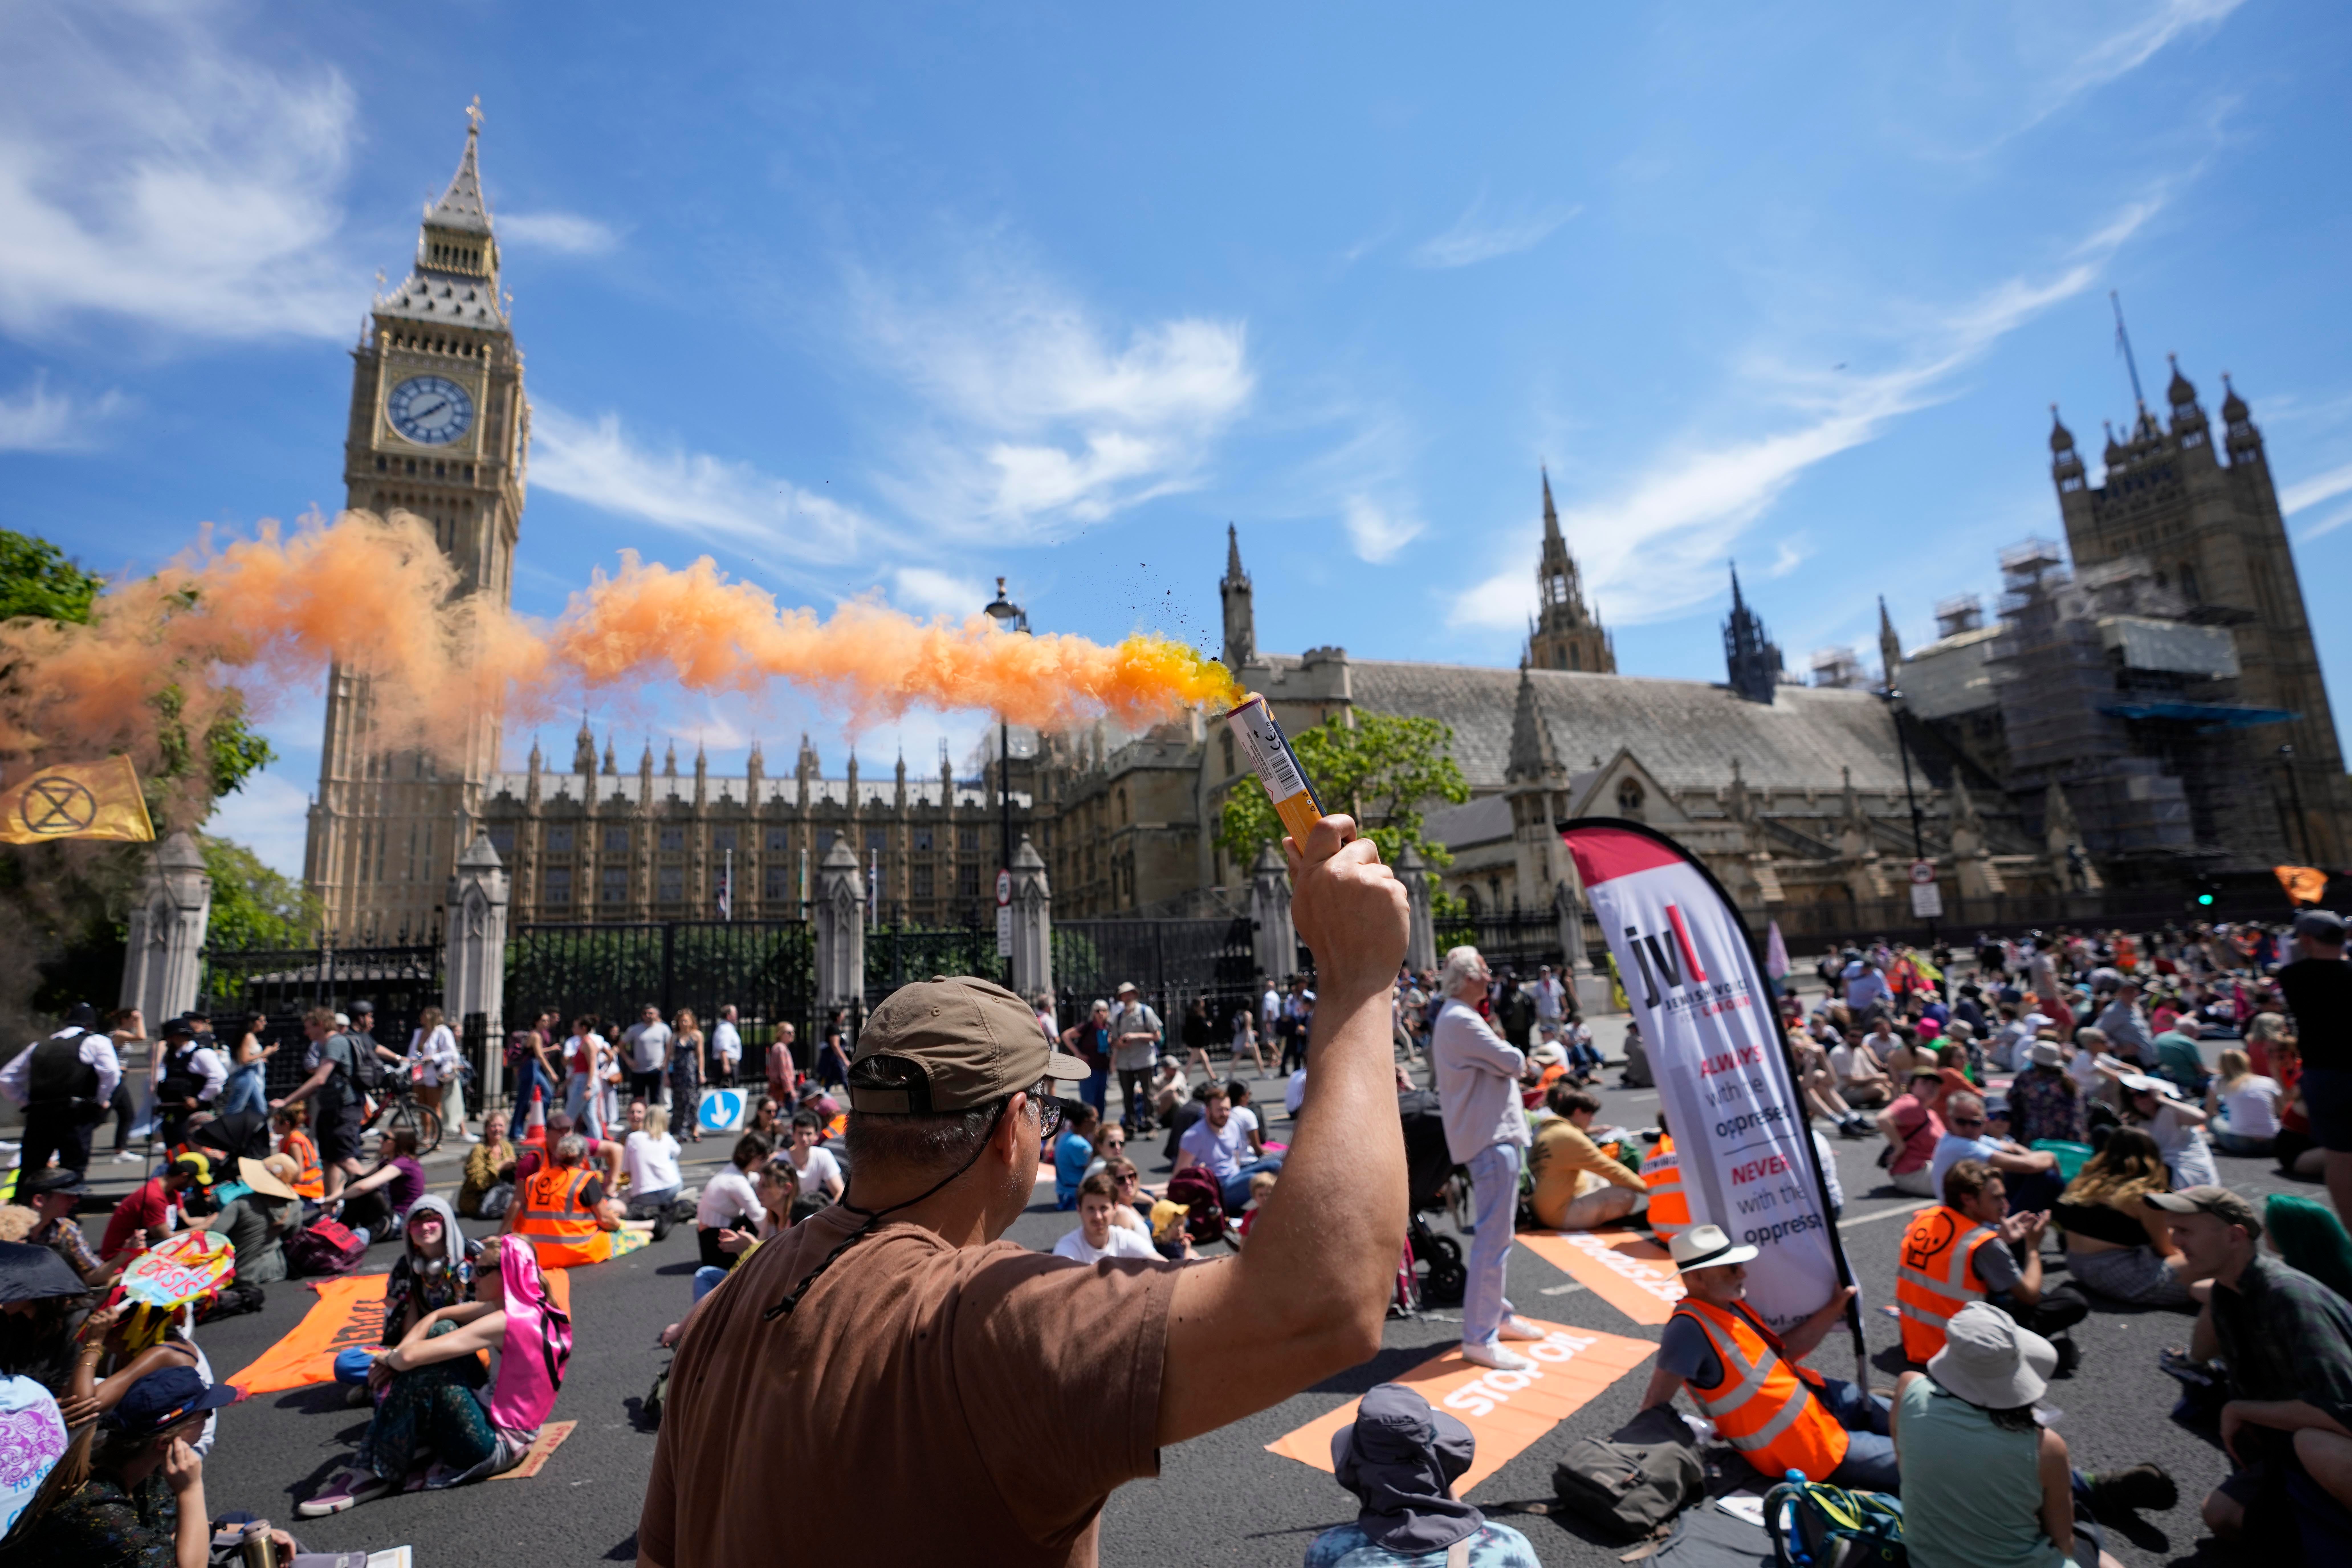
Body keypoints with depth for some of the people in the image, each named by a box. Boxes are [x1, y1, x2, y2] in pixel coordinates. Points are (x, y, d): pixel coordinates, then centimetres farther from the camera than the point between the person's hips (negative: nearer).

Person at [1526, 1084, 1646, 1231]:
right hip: (1563, 1214, -10)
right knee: (1628, 1195, -16)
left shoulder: (1546, 1130, 10)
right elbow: (1611, 1170, -14)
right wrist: (1645, 1188, -4)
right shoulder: (1569, 1137, -19)